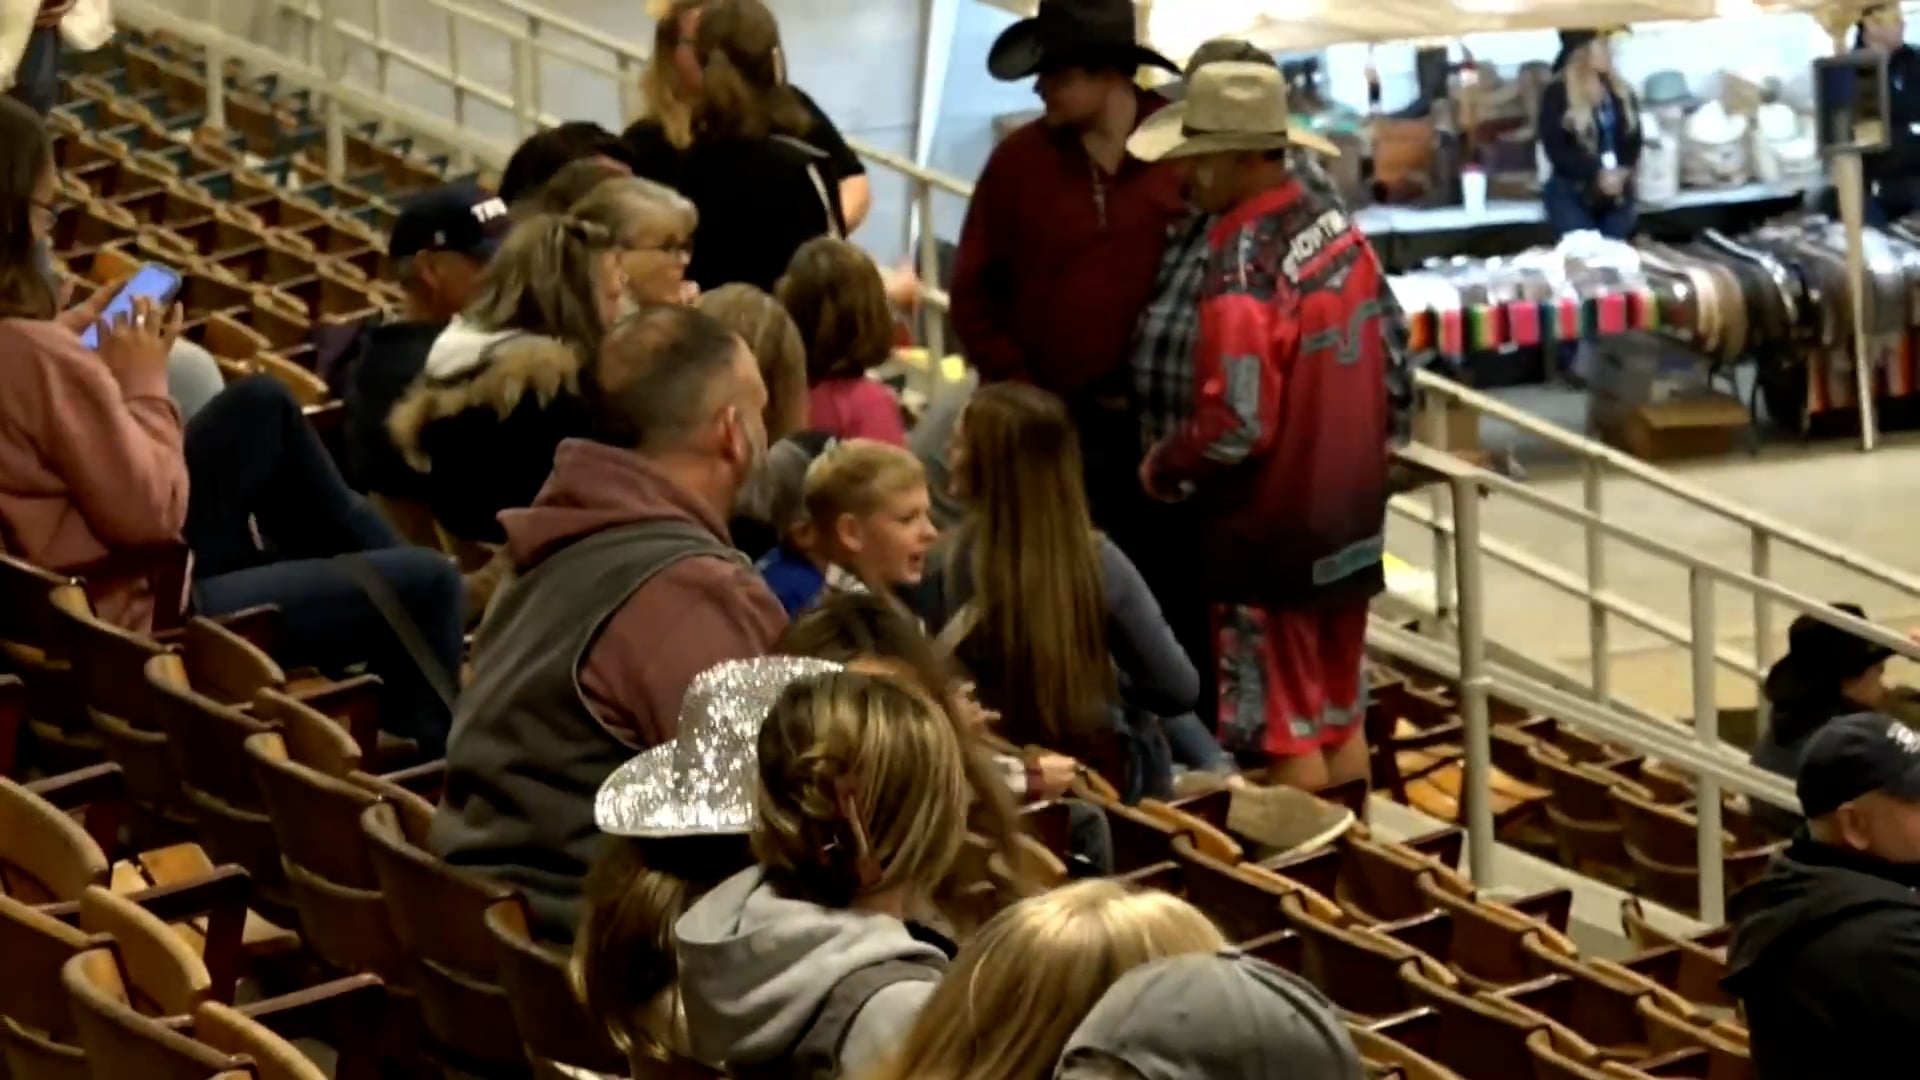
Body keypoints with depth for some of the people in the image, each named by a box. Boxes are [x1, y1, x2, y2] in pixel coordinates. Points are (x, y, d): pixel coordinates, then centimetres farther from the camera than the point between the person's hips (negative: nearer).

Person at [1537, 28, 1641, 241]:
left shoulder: (1621, 93, 11)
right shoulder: (1557, 95, -7)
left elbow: (1633, 140, 7)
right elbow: (1557, 150, -13)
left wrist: (1622, 173, -13)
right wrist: (1597, 175, -22)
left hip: (1617, 194, 5)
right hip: (1572, 195, -5)